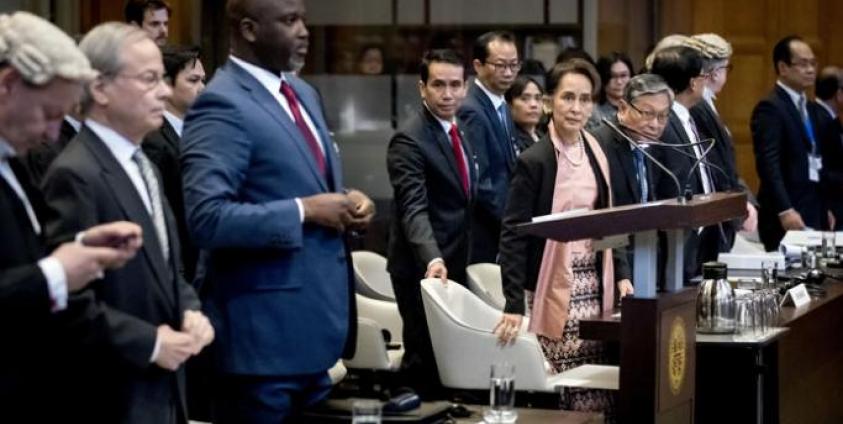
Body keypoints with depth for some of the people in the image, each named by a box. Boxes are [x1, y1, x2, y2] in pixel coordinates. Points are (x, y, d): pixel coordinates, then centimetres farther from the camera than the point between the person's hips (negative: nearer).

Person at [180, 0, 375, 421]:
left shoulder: (303, 93, 13)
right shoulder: (222, 105, -16)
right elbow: (207, 218, -25)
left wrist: (347, 202, 2)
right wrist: (304, 211, -21)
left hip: (315, 321, 9)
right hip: (265, 330, -9)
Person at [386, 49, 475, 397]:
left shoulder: (457, 132, 11)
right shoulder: (409, 140, -17)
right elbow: (414, 208, -27)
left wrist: (455, 259, 15)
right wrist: (432, 258, -41)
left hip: (454, 263, 8)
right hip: (423, 267, -8)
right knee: (426, 357, -2)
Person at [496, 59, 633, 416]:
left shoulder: (595, 152, 9)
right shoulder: (534, 161, -11)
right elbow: (514, 235, -13)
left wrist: (621, 273, 5)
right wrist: (514, 306, -19)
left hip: (594, 289, 6)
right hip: (555, 291, -6)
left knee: (597, 396, 5)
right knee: (556, 396, -6)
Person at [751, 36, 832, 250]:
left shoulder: (814, 110, 18)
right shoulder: (770, 108, -8)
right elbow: (768, 164, -16)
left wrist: (827, 209, 14)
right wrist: (785, 211, -22)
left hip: (815, 211, 8)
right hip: (786, 216, -8)